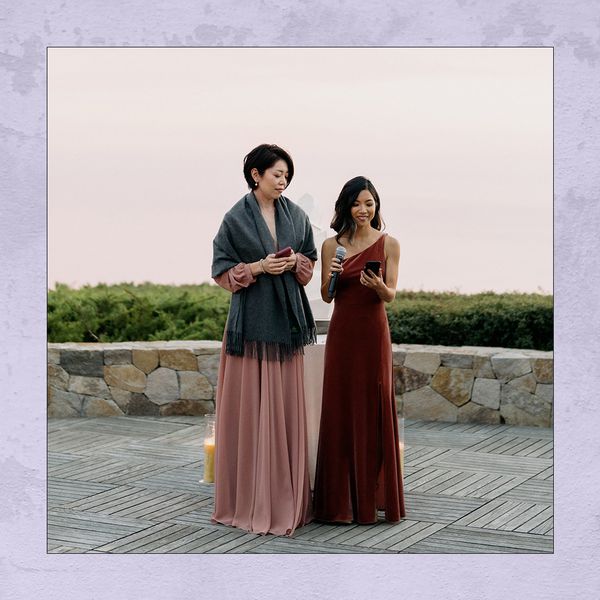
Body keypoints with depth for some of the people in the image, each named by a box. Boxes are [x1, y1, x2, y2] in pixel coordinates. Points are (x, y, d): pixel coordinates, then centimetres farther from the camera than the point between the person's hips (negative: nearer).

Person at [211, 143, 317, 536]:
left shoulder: (296, 216, 8)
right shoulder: (236, 219, -3)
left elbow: (309, 262, 15)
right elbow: (222, 271, -1)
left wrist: (295, 263, -7)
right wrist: (258, 267, -15)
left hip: (287, 320, 4)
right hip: (251, 321, -4)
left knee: (286, 408, 5)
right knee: (251, 407, -3)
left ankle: (286, 497, 13)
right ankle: (249, 499, 5)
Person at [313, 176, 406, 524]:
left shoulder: (389, 244, 1)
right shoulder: (332, 245, 5)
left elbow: (391, 296, -3)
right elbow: (326, 296, 6)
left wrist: (378, 286, -24)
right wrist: (331, 276, -14)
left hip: (374, 331, -1)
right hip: (342, 332, 1)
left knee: (376, 409, 1)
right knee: (341, 410, 2)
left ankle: (374, 496, 10)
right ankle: (342, 500, 9)